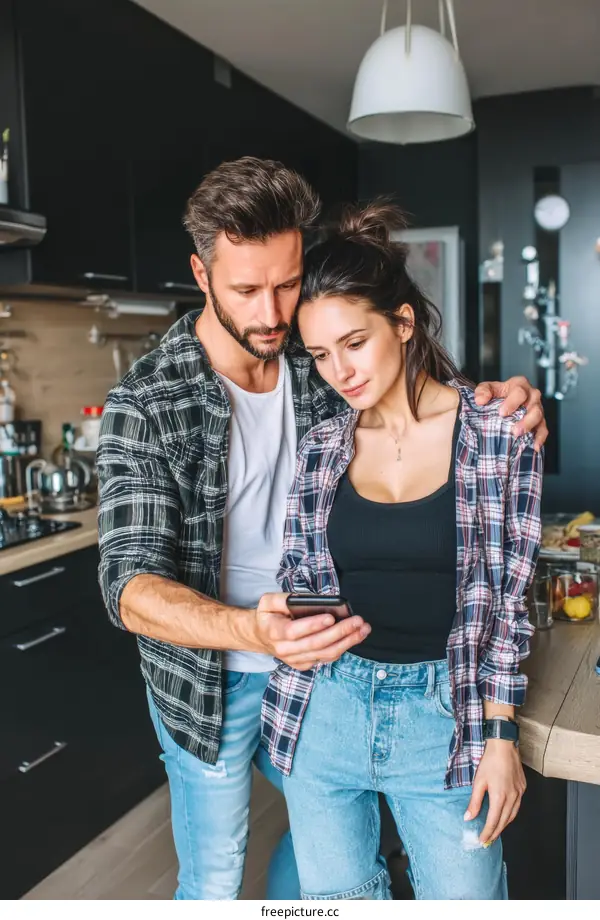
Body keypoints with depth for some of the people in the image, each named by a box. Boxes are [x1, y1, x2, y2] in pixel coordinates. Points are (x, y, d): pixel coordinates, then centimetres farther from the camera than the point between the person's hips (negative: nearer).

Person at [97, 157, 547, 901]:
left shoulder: (318, 371, -8)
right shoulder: (145, 403, -21)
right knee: (215, 883, 14)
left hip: (305, 664, 5)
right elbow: (129, 583, -26)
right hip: (209, 682, -4)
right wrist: (253, 632, -45)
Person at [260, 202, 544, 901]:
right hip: (324, 707, 3)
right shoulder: (320, 448, 0)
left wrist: (499, 736, -4)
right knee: (335, 895, 17)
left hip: (445, 711, -2)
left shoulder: (497, 435, -8)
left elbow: (507, 599, -3)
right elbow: (298, 583, 7)